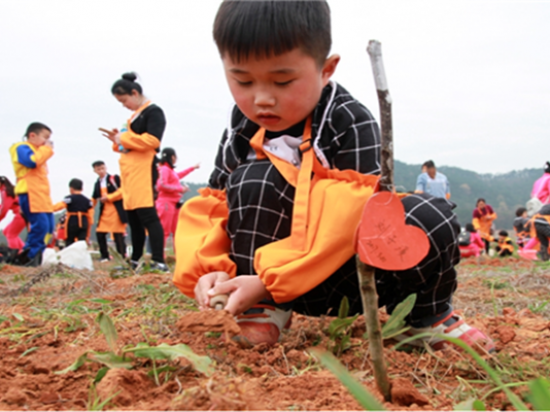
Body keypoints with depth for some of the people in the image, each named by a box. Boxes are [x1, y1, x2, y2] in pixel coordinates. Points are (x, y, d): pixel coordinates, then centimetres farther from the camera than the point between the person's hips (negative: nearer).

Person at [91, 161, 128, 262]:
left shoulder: (114, 178, -2)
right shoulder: (97, 183, 15)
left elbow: (121, 191, -11)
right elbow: (94, 199, 20)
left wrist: (108, 198, -13)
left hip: (116, 211, -6)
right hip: (104, 211, 6)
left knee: (118, 234, -5)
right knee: (100, 233, 0)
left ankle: (122, 256, 2)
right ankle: (105, 256, 12)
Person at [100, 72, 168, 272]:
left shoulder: (153, 112, -6)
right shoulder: (135, 116, 23)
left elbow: (152, 140, -19)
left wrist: (123, 139, -13)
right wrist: (118, 140, 5)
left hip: (144, 171, -10)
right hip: (130, 172, 10)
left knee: (147, 216, -15)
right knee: (133, 219, 12)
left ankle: (159, 262, -18)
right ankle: (135, 261, 19)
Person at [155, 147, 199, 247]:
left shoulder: (170, 170, 16)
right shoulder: (164, 169, -11)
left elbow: (178, 175, 38)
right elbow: (161, 185, -21)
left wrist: (193, 168, 46)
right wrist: (180, 189, -17)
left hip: (173, 203, 10)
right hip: (166, 203, -10)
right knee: (164, 231, -11)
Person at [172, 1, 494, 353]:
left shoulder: (352, 123, -18)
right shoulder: (242, 133, -4)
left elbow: (349, 219, -27)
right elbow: (211, 206, -3)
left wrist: (268, 282, -33)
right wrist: (210, 270, -24)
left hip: (354, 274, -2)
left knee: (432, 218, -27)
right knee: (255, 180, -23)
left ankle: (427, 317, 2)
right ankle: (262, 311, -14)